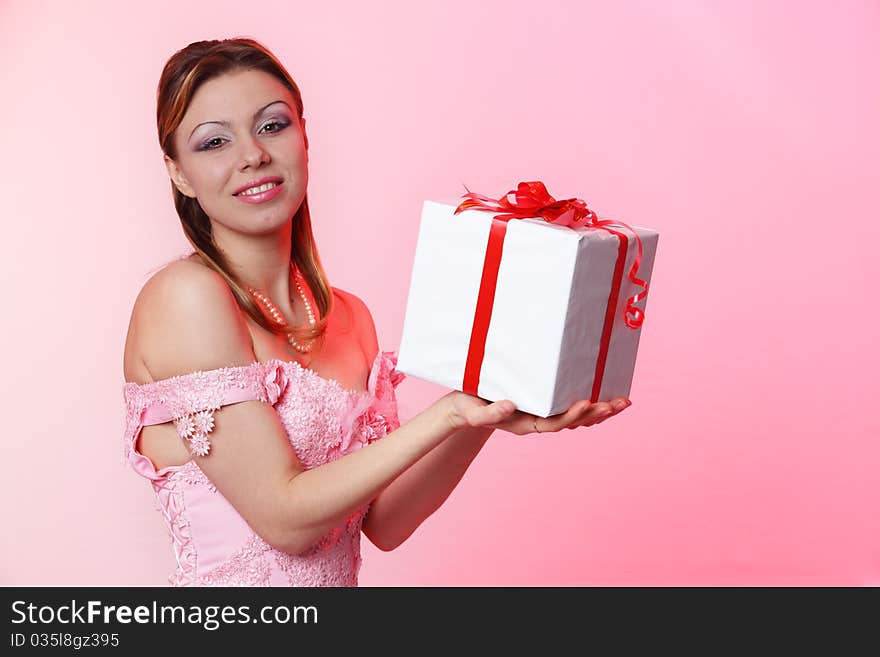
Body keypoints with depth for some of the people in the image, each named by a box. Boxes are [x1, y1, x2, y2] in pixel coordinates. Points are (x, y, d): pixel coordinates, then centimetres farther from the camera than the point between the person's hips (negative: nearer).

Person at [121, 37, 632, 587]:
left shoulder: (350, 317, 3)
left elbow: (384, 524, 1)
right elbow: (285, 518, -15)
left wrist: (483, 417, -10)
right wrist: (449, 414, -22)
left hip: (338, 578, 4)